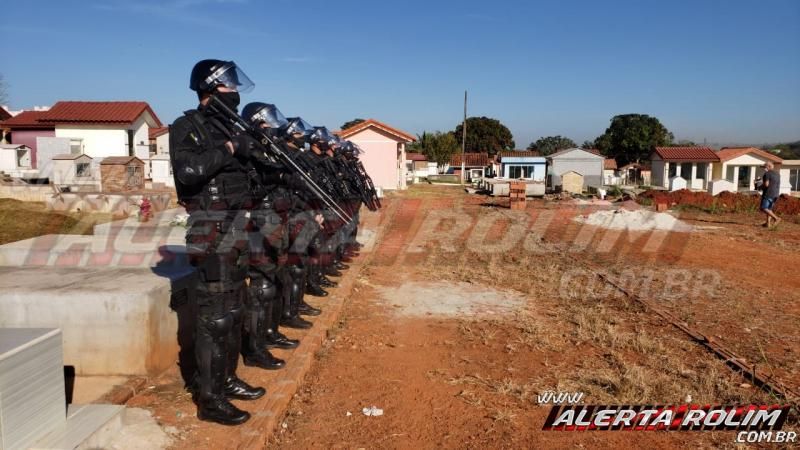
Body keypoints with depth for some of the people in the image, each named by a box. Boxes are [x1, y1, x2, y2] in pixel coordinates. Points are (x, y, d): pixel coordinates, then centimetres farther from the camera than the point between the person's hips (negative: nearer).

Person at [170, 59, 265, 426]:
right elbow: (187, 171, -26)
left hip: (237, 227, 9)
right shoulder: (187, 127, -9)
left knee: (234, 311, 15)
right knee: (215, 315, -6)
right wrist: (227, 149, -18)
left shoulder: (227, 126, 15)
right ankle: (209, 399, 3)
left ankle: (226, 380, 28)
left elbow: (245, 171, 20)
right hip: (212, 230, -9)